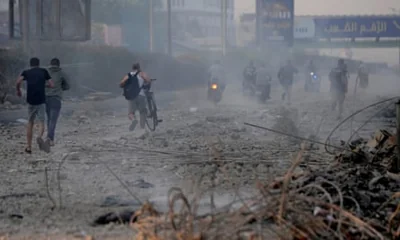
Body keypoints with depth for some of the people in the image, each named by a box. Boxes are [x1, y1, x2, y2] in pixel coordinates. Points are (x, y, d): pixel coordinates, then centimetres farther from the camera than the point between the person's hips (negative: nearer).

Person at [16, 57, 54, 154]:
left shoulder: (26, 72, 9)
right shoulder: (44, 71, 10)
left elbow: (18, 81, -8)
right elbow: (51, 85, 8)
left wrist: (18, 90, 10)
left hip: (31, 101, 1)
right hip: (41, 101, -1)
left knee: (30, 123, 14)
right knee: (41, 122, 1)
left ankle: (29, 147, 13)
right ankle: (40, 137, -32)